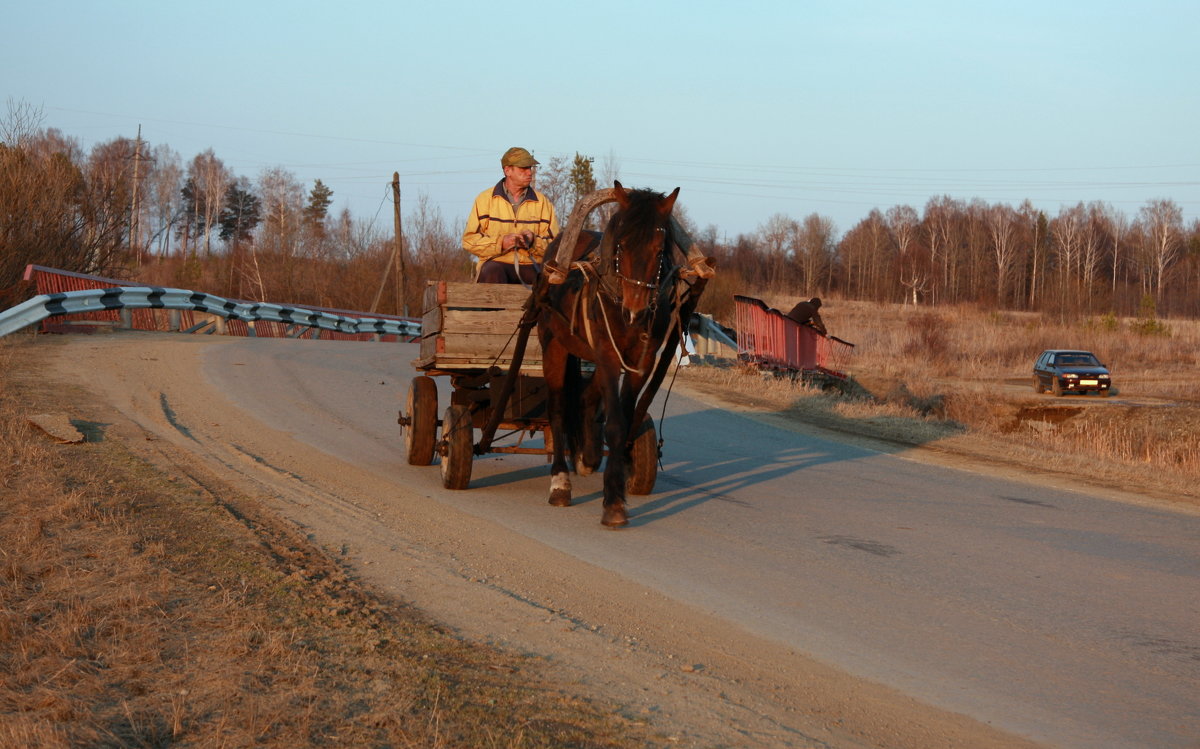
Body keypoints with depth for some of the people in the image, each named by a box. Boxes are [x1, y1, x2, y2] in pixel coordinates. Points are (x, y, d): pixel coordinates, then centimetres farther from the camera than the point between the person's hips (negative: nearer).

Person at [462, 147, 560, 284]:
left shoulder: (543, 202, 14)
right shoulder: (485, 199, 9)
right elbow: (469, 240, 2)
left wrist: (534, 242, -12)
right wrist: (501, 243, -12)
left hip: (532, 265, 1)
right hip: (497, 263, -1)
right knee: (492, 272, -37)